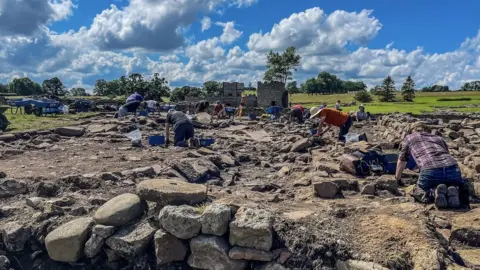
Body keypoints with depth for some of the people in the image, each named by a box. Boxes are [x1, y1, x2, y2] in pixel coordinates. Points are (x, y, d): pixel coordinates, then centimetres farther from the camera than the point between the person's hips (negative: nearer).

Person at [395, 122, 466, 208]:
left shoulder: (409, 138, 27)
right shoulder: (439, 138, 35)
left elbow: (401, 161, 38)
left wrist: (397, 178, 55)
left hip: (430, 171, -3)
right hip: (453, 170, 3)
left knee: (423, 185, 28)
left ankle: (435, 191, -6)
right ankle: (452, 190, -1)